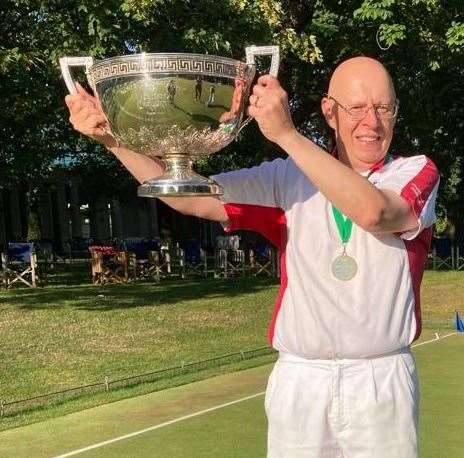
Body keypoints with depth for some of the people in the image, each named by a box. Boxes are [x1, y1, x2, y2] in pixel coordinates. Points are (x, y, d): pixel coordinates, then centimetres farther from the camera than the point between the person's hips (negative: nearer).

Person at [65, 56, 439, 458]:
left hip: (385, 383, -1)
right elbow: (193, 198, -4)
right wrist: (112, 135, -15)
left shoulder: (416, 172, -1)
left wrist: (286, 134, -29)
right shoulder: (290, 176, 5)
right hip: (300, 382, 1)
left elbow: (373, 212, -24)